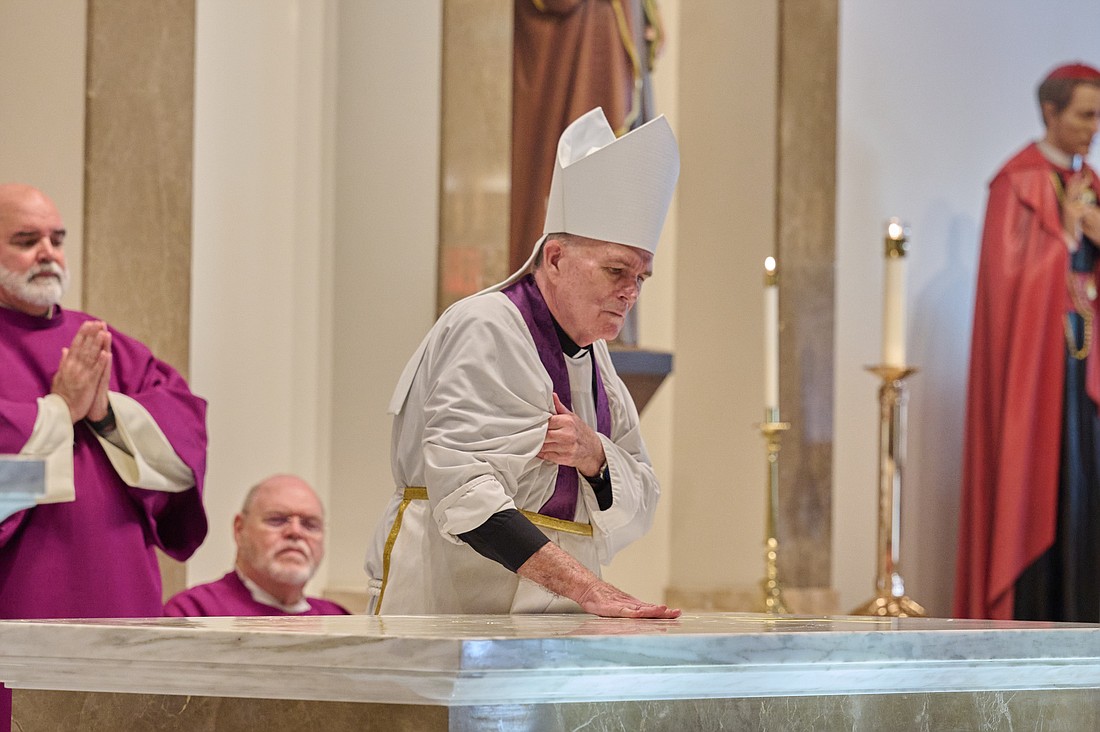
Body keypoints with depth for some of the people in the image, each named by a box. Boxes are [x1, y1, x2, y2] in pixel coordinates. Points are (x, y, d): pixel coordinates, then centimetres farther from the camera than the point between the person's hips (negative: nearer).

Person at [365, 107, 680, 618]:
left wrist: (594, 456, -7)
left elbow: (636, 510, 15)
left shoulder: (590, 352, 17)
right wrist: (586, 588, -26)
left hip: (547, 619, 7)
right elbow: (465, 493, -19)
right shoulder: (484, 331, -7)